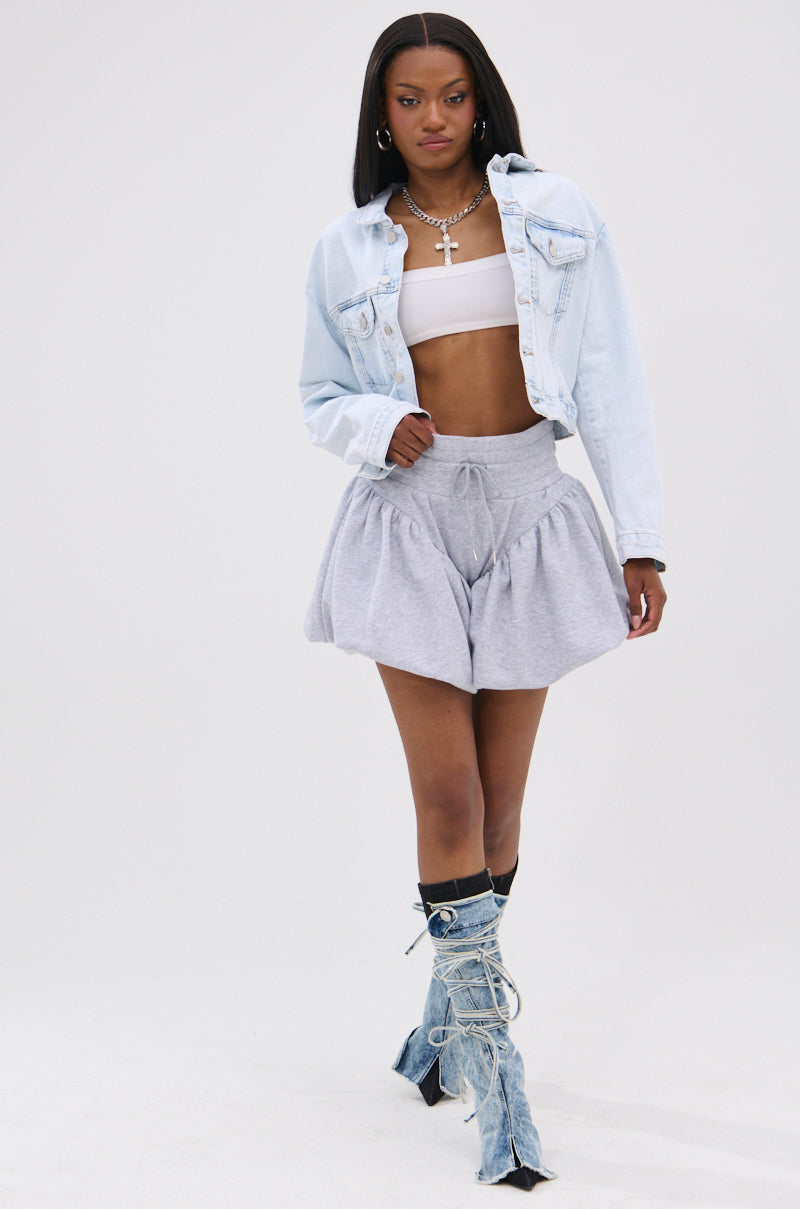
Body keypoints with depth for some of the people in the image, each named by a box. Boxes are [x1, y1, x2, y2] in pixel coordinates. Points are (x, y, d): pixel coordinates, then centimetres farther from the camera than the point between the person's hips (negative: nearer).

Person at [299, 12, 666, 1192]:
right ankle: (493, 1059, 0)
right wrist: (379, 426, -11)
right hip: (412, 517, 0)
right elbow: (322, 397, 13)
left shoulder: (556, 215, 2)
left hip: (530, 509, 1)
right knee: (447, 795, -7)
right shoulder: (348, 250, 5)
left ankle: (448, 1016, 26)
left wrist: (641, 537, -5)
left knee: (500, 795, 7)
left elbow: (609, 379, 0)